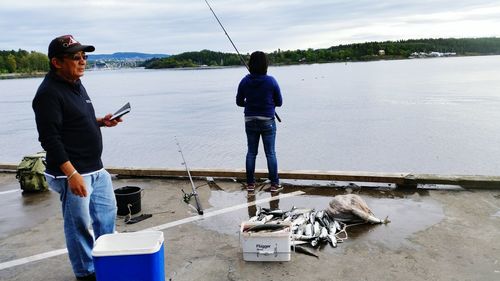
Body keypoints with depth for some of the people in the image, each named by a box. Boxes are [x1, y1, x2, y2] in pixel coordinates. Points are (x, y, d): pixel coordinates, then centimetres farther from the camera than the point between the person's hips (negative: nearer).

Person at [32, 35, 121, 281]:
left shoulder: (76, 84, 11)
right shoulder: (48, 92, -17)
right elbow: (49, 138, -22)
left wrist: (100, 122, 5)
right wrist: (72, 174, -25)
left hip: (96, 168, 9)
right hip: (72, 173, -9)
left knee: (107, 212, 19)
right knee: (79, 224, 5)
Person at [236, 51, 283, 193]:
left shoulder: (244, 81, -6)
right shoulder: (271, 81, -12)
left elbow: (239, 102, 1)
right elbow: (279, 102, -5)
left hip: (250, 121, 2)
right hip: (267, 121, -2)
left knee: (251, 152, 12)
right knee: (270, 153, 6)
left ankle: (250, 183, 17)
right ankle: (274, 184, 11)